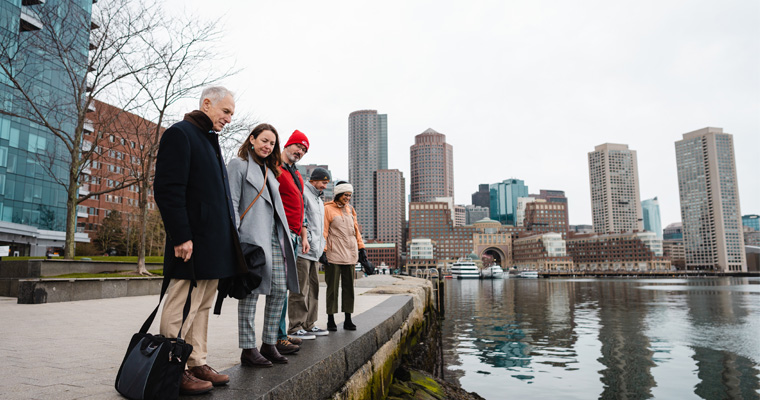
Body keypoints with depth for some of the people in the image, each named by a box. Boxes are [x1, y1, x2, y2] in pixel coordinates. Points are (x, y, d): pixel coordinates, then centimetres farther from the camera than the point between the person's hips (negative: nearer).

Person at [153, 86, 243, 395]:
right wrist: (181, 237, -21)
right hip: (192, 243, -10)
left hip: (214, 243, 10)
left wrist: (227, 238, 18)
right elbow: (168, 189, -16)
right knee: (182, 309, -2)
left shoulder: (209, 141, 22)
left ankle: (197, 364, 22)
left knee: (202, 307, 13)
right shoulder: (180, 134, -7)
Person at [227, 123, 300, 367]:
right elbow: (232, 205, -6)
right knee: (251, 292, -5)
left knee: (279, 290, 5)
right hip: (252, 237, -7)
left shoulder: (270, 170, 23)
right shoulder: (238, 165, 2)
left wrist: (286, 235, 15)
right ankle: (248, 350, 4)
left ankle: (269, 344, 16)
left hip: (274, 237, 8)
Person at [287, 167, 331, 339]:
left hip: (315, 252, 10)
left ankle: (309, 324, 18)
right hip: (302, 250, -9)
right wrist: (305, 237, -19)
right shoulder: (302, 193, -5)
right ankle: (296, 327, -3)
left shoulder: (319, 199, 25)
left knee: (313, 288, 11)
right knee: (300, 290, -7)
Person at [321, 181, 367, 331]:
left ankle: (348, 320, 14)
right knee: (333, 287, 0)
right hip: (334, 254, -5)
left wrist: (361, 247, 15)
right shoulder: (328, 209, -2)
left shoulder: (350, 209, 15)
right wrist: (322, 251, -12)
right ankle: (331, 320, 9)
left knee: (349, 287, 7)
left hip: (350, 254, 5)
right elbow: (323, 231, -5)